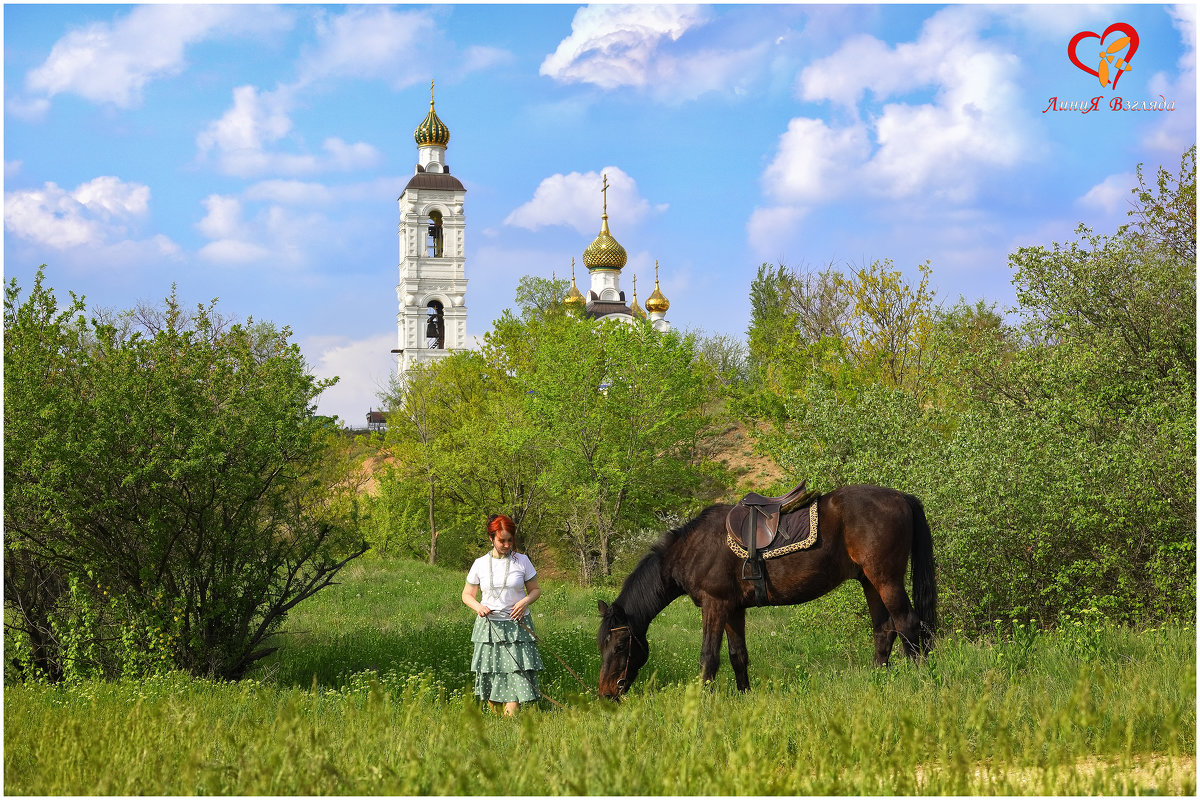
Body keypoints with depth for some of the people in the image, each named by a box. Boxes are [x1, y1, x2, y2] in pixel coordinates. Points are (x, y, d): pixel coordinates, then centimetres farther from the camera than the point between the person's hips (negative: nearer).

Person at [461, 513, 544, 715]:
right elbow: (467, 594, 12)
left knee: (516, 676, -12)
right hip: (489, 626, 1)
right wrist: (478, 607, -9)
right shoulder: (480, 564, 3)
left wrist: (525, 602, -10)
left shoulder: (522, 561, 2)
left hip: (516, 627, -1)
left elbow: (535, 589, 11)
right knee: (489, 679, 3)